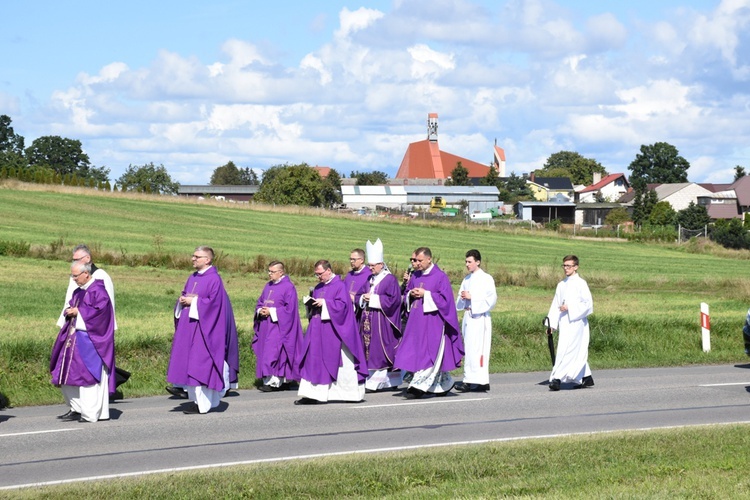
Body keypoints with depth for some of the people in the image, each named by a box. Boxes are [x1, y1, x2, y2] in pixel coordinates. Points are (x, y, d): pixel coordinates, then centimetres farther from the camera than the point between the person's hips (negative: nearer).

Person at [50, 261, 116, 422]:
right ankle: (76, 408, 15)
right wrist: (69, 311, -2)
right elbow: (71, 306, 22)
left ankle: (92, 413, -2)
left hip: (91, 339, -9)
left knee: (90, 375, -7)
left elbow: (101, 310, -20)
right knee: (69, 373, 7)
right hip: (75, 338, 9)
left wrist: (79, 312, -14)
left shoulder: (98, 291, -11)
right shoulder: (78, 292, 15)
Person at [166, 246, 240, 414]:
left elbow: (214, 302, -19)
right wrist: (183, 300, -1)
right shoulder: (193, 278, 14)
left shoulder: (214, 279, -12)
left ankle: (203, 404, -5)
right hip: (188, 328, 9)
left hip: (203, 328, -9)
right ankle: (195, 399, 16)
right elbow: (185, 294, 21)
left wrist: (193, 301, -15)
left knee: (201, 365, -8)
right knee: (188, 364, 9)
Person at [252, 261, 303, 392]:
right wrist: (260, 311, -3)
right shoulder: (268, 286, 15)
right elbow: (260, 302, 19)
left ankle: (272, 382, -15)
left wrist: (271, 311, -17)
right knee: (266, 352, 7)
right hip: (266, 326, 8)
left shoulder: (288, 287, -8)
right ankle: (284, 381, 12)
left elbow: (289, 308, -14)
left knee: (273, 352, -14)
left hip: (278, 326, -8)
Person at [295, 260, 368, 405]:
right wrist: (310, 303, -1)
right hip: (318, 331, 7)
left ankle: (353, 393, 13)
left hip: (334, 331, -7)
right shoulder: (318, 288, 16)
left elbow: (342, 305, -16)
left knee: (339, 361, 0)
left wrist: (324, 303, -19)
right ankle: (312, 395, -3)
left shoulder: (339, 285, -7)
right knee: (313, 360, -1)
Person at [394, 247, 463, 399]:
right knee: (414, 351, 6)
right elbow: (406, 295, 21)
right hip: (416, 321, 7)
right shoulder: (415, 276, 12)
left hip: (432, 322, -7)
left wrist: (425, 294, -15)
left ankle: (419, 386, -11)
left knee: (428, 354, -8)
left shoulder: (440, 277, -6)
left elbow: (445, 299, -11)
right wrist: (411, 294, -3)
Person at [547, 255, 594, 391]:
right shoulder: (561, 285, 15)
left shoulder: (580, 283, -6)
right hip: (564, 323, 7)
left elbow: (588, 303, -11)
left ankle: (557, 378, -18)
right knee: (578, 353, 13)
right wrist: (551, 323, 7)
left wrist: (569, 308, -15)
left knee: (566, 350, -14)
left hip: (576, 322, -7)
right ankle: (586, 378, 24)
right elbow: (555, 305, 15)